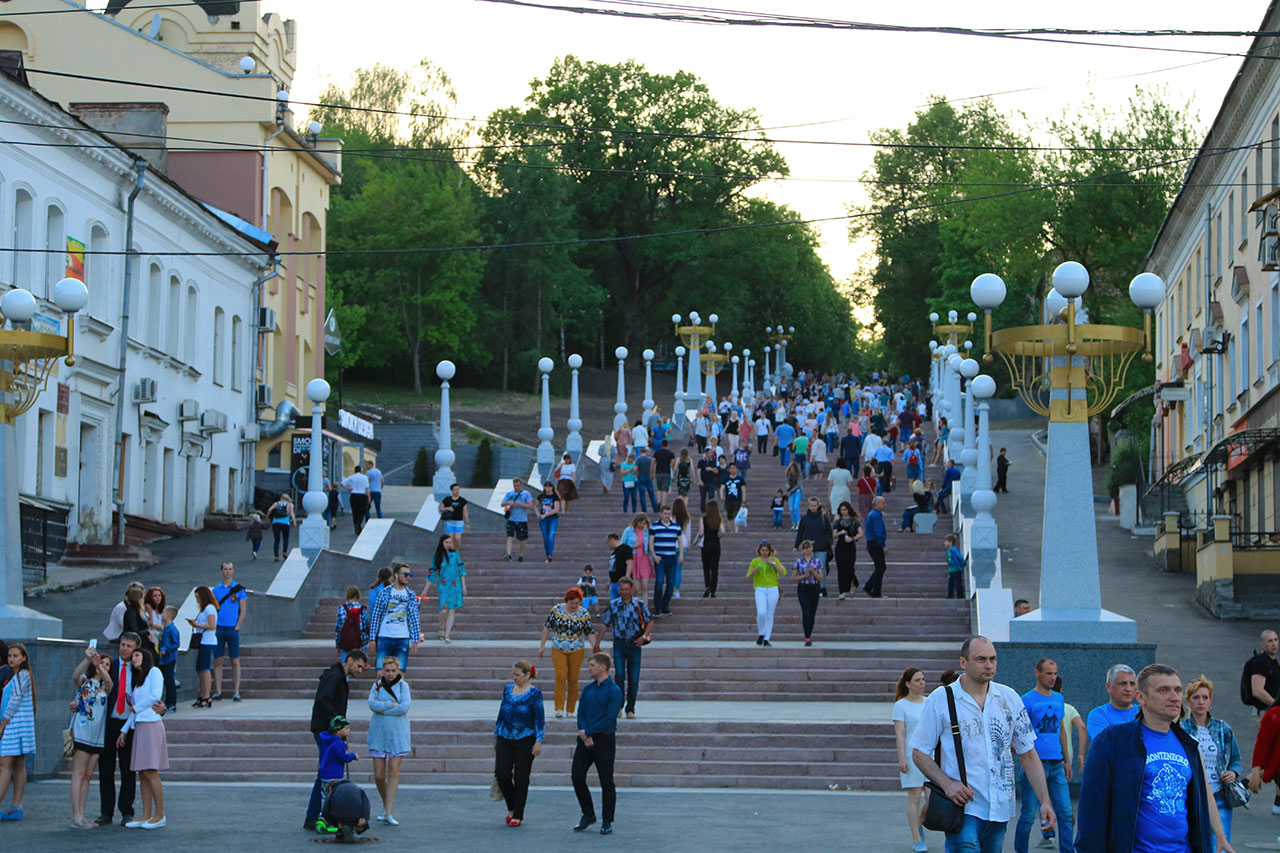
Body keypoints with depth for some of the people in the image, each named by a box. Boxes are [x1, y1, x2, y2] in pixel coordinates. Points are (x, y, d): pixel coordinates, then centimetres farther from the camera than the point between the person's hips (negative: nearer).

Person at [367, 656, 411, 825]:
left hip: (397, 734, -1)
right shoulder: (377, 686, 6)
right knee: (379, 775, -1)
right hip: (379, 734, 2)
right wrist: (393, 705, -15)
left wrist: (382, 709, -10)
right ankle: (386, 805, 23)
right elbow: (372, 704, -10)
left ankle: (389, 813, -7)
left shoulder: (403, 685, 2)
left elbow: (405, 707, -12)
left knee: (394, 772, -8)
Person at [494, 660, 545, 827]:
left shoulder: (534, 694, -5)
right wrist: (496, 737, 17)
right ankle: (511, 807, 16)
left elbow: (540, 720, -6)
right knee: (502, 774, -6)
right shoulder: (507, 690, 9)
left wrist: (538, 742, -12)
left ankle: (518, 815, 9)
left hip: (525, 742, -4)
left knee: (521, 778, 0)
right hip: (504, 740, 4)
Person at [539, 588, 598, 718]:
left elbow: (590, 632, 3)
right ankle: (559, 708, -18)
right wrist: (542, 645, 6)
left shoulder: (584, 613, -3)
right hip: (558, 649, -1)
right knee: (561, 675, -17)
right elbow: (547, 626, 5)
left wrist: (595, 646, -11)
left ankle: (570, 710, 12)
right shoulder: (556, 609, -4)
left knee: (573, 679, 0)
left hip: (577, 650, 1)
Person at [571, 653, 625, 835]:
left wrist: (588, 732, -14)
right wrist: (583, 733, -9)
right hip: (585, 740, 6)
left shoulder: (614, 691, -9)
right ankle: (588, 815, 18)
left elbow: (610, 718, -15)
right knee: (577, 776, 2)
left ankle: (607, 822, 8)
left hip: (604, 740, -6)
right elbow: (581, 712, 9)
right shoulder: (588, 688, 10)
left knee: (606, 782, 0)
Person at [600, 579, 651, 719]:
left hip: (634, 645, 0)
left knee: (633, 680, 1)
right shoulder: (613, 605, 3)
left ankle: (630, 709, 13)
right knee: (620, 675, -16)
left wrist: (644, 636, -8)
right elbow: (605, 624, 9)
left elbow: (650, 621, 8)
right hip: (619, 644, 0)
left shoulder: (639, 604, 1)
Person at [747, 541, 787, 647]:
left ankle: (766, 640, 7)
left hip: (773, 589, 1)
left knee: (769, 615, 1)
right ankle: (761, 634, 3)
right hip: (760, 589, -1)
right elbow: (748, 577, 11)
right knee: (761, 613, -19)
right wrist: (753, 572, -11)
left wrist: (773, 563, -11)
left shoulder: (774, 560, 7)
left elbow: (783, 572, -3)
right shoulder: (755, 561, 7)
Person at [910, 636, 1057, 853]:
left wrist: (1045, 801, 3)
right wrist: (947, 784, -16)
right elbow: (919, 753, 1)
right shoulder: (940, 700, -2)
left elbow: (1028, 755, 12)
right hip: (963, 809, -4)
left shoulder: (1010, 698, 8)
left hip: (1000, 809, 4)